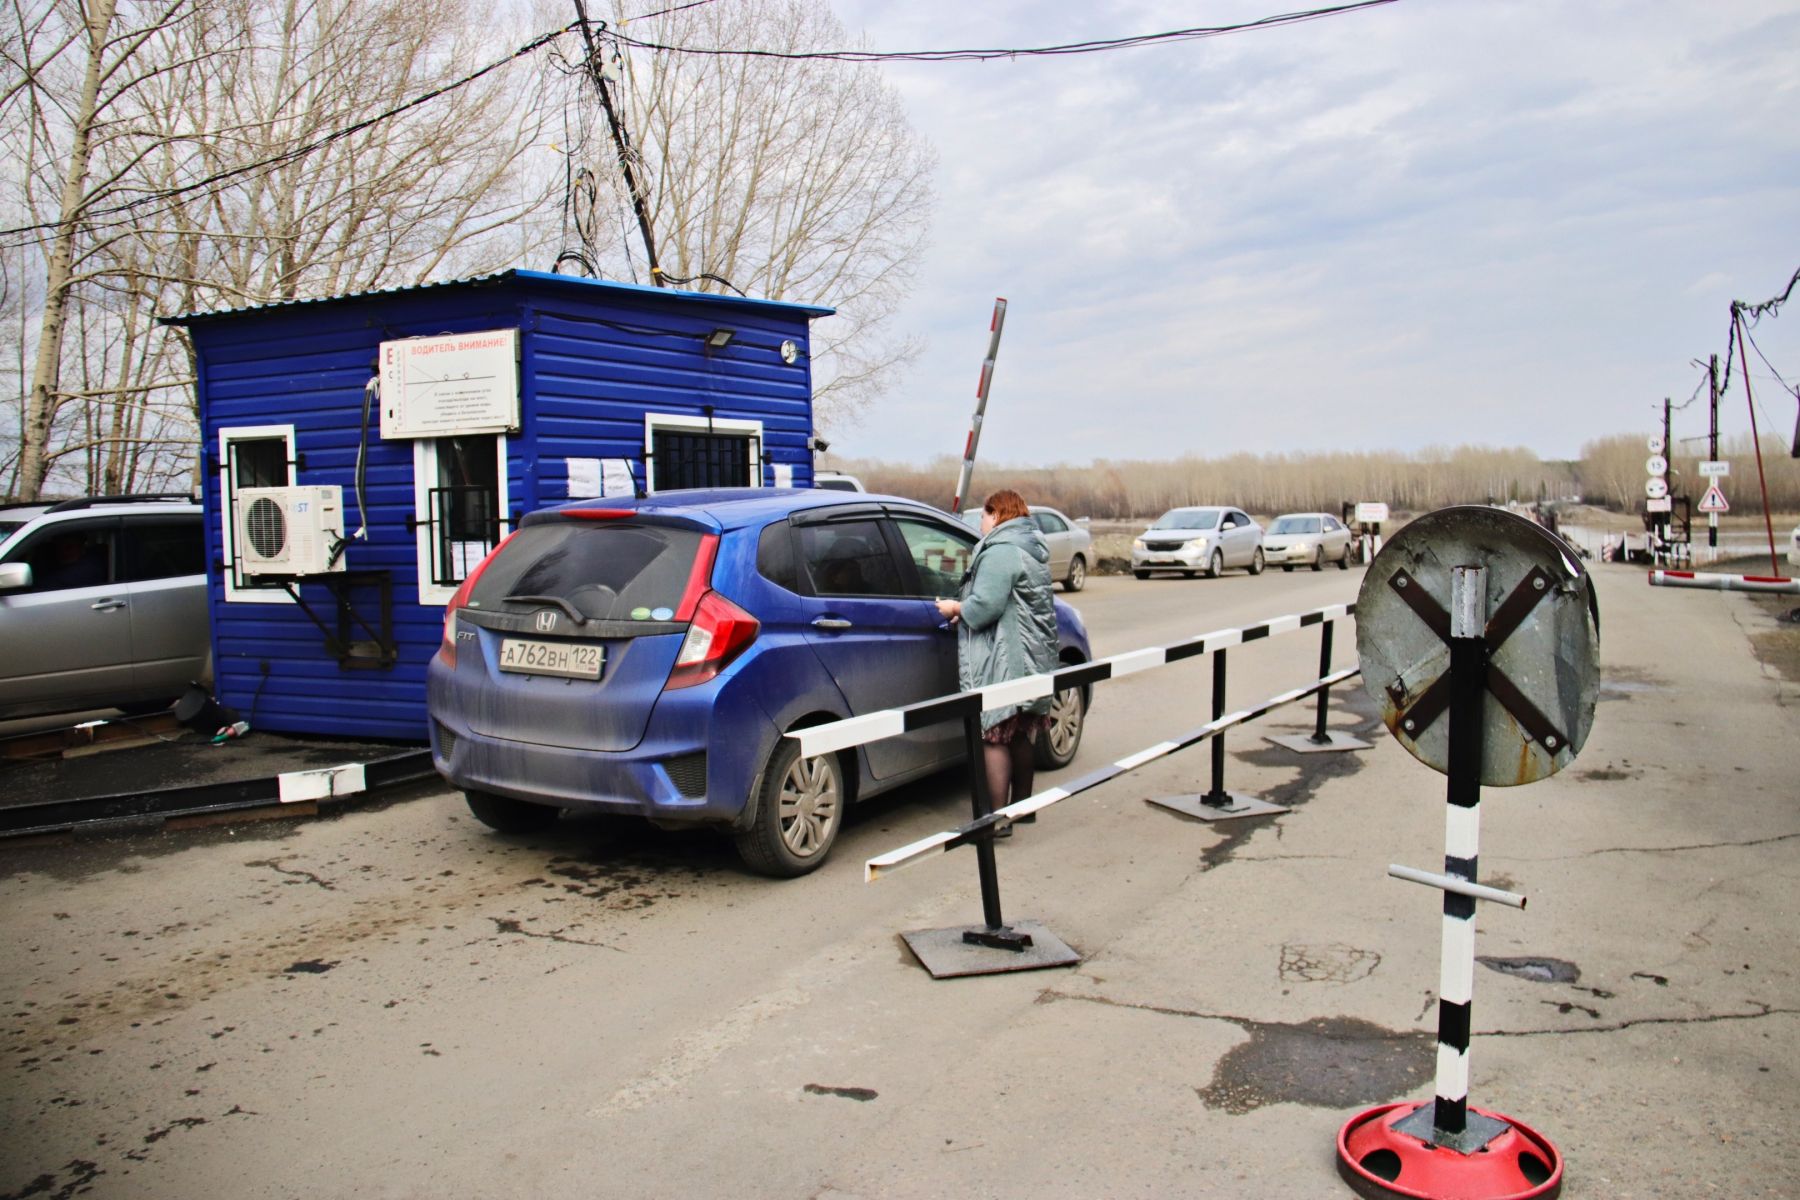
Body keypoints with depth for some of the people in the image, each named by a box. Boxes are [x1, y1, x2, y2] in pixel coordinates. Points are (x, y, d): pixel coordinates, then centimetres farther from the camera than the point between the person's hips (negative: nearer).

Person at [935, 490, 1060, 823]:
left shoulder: (1001, 552, -16)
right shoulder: (1033, 549, 16)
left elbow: (985, 606, -24)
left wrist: (956, 608, -5)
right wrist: (964, 609, 14)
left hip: (1003, 662, -10)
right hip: (1035, 656, 10)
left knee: (994, 735, -5)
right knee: (1023, 732, 18)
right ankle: (1021, 803, 29)